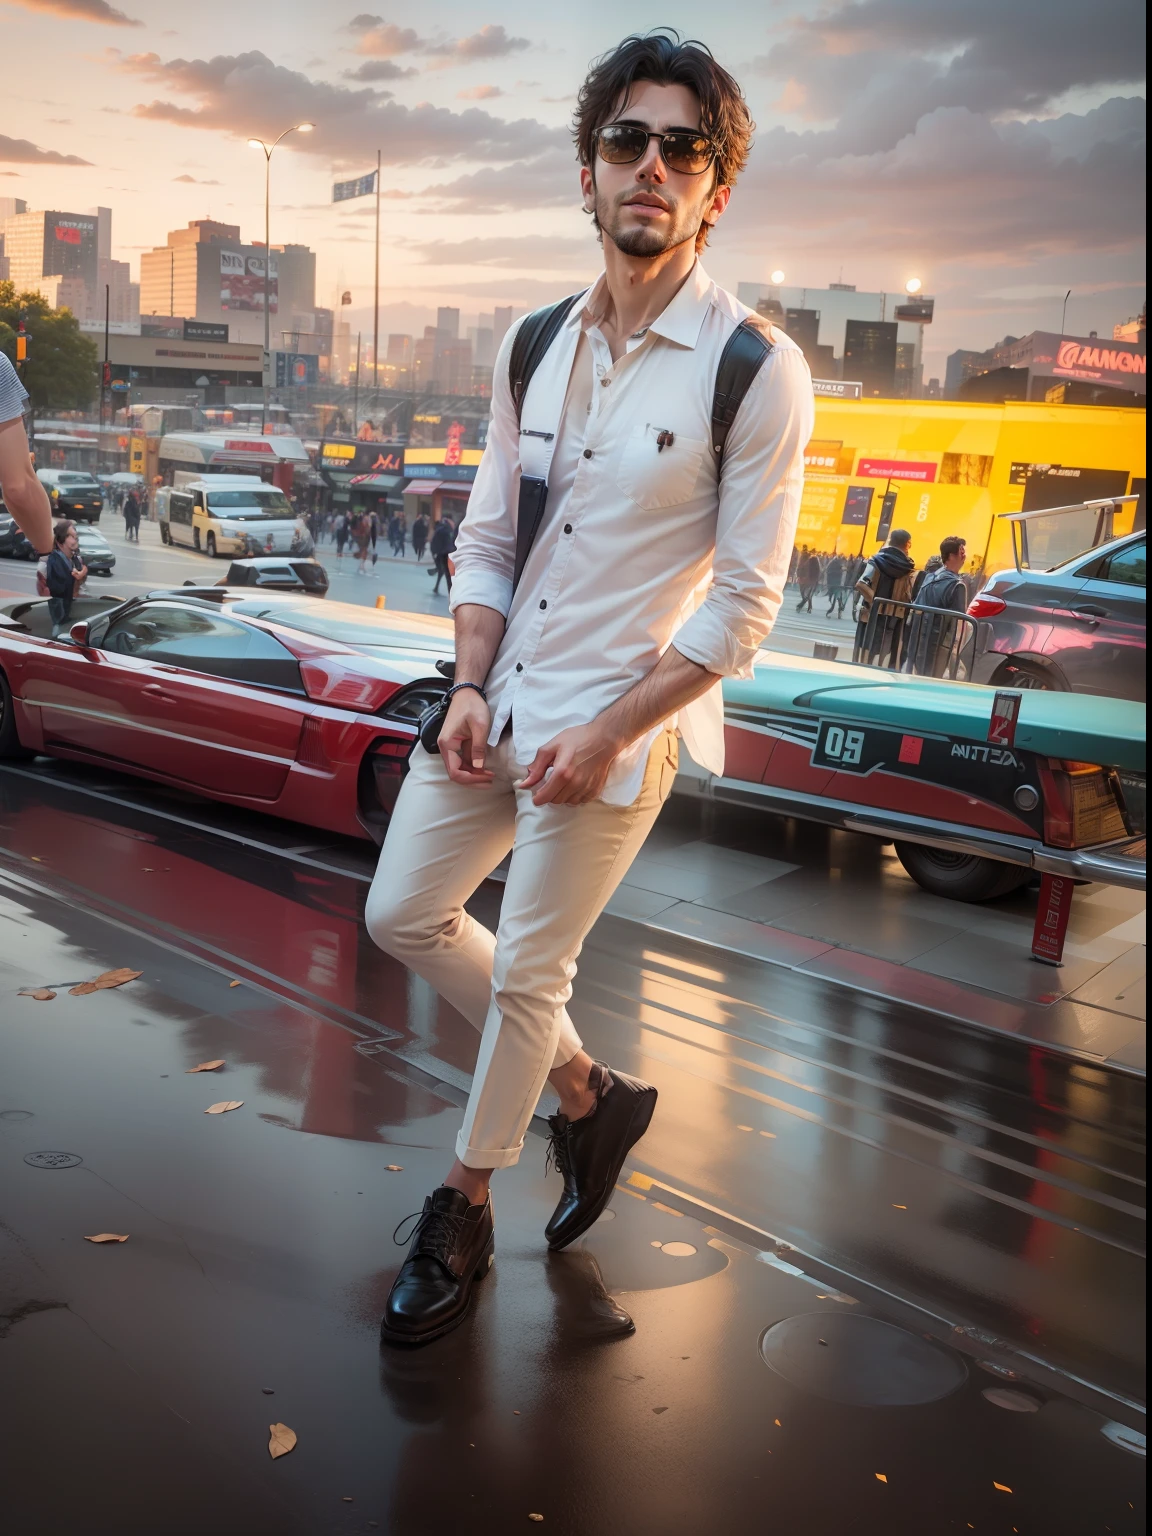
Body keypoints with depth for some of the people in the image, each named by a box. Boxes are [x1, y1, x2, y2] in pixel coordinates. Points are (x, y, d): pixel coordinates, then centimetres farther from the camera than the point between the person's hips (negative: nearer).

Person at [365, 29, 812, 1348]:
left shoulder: (756, 372, -12)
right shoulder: (532, 348, 5)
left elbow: (743, 606, -12)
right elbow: (486, 536, 10)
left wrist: (604, 734, -16)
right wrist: (470, 687, -4)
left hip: (620, 719, -6)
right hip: (499, 695, 7)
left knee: (525, 975, 4)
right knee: (402, 915, 13)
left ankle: (463, 1209, 30)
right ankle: (587, 1092, 33)